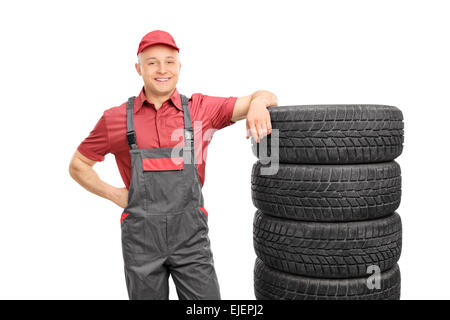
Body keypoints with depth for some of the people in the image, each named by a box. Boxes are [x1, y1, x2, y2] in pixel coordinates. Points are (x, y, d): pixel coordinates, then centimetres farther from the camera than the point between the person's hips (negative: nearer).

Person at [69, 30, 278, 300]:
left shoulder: (200, 109, 0)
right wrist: (116, 195, 0)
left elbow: (265, 97, -2)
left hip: (191, 235, 0)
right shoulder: (116, 119, 1)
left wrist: (258, 102, -26)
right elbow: (78, 165, 12)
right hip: (141, 237, 1)